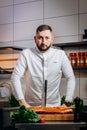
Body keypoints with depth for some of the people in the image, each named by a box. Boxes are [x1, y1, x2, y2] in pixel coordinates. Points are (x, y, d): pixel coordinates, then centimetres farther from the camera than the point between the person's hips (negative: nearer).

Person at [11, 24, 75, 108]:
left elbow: (70, 78, 4)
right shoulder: (26, 54, -2)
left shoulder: (60, 54, 3)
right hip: (31, 106, -1)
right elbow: (15, 77, -5)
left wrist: (67, 102, -7)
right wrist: (23, 103, -12)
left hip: (54, 105, 1)